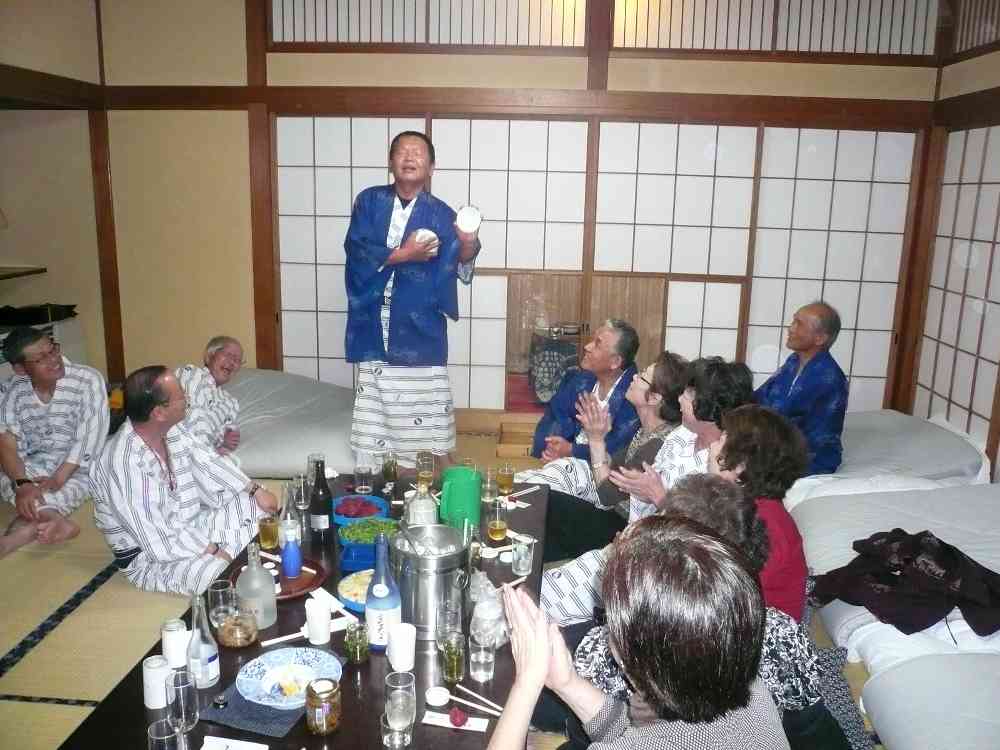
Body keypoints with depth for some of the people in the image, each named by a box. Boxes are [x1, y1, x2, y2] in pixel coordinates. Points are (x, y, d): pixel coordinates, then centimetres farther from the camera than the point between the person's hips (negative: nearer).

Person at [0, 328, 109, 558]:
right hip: (35, 466, 4)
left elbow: (89, 438, -19)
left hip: (80, 467, -3)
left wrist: (57, 480, -26)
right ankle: (56, 521, -34)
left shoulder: (88, 381, -14)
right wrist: (22, 484, -32)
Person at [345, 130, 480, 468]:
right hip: (374, 325, 2)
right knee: (375, 410, 11)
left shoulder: (440, 214, 0)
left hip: (419, 328, -1)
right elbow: (357, 251, -8)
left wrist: (468, 246, -31)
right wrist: (403, 254, -16)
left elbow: (459, 267, -10)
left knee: (423, 417, 1)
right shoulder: (369, 201, 4)